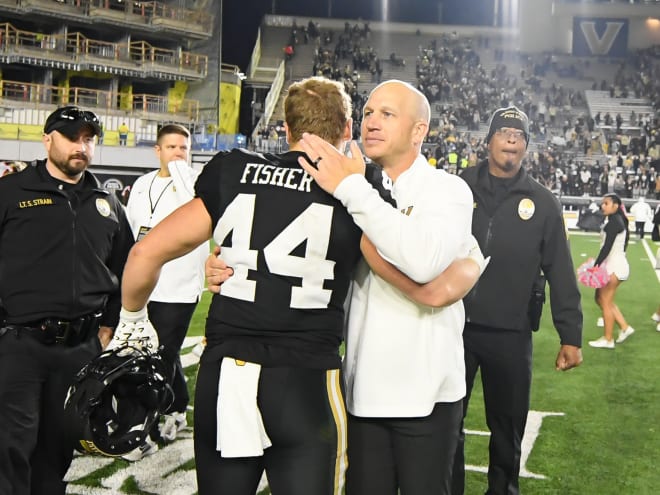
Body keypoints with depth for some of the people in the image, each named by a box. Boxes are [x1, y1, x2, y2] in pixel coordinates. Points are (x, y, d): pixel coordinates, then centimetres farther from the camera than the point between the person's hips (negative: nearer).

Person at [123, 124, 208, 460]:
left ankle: (147, 431, 1)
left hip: (179, 289, -6)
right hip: (143, 288, 6)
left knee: (161, 359, -5)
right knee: (165, 354, 19)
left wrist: (180, 168, -22)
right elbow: (129, 231, 20)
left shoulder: (196, 182, -6)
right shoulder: (142, 185, 12)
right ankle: (178, 410, 36)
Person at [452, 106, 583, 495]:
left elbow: (561, 274, 3)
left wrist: (571, 335, -2)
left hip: (511, 334, 0)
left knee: (508, 429, 13)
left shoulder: (542, 202, 3)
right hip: (454, 327, 0)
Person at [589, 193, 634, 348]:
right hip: (615, 264, 10)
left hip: (614, 266, -10)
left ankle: (608, 340, 9)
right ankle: (625, 327, 18)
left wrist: (595, 265, -19)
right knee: (601, 298, 16)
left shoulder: (613, 222, -16)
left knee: (606, 302, 0)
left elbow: (607, 247, -22)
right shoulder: (617, 220, 13)